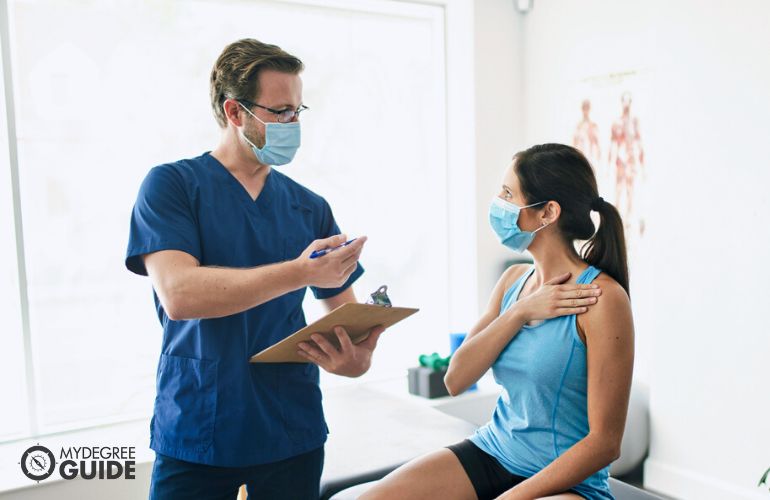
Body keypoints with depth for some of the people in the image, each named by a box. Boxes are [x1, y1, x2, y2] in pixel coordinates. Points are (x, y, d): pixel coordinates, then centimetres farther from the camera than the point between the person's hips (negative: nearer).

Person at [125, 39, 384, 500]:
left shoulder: (310, 208, 6)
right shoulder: (172, 185, -6)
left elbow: (345, 305, 9)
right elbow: (178, 295, -20)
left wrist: (358, 354, -14)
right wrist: (300, 272, -27)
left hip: (292, 431, 4)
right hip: (195, 432, -3)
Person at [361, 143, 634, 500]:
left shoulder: (601, 298, -15)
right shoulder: (513, 280, 3)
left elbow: (604, 442, -14)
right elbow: (455, 381, -4)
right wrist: (520, 313, -14)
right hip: (490, 451, 6)